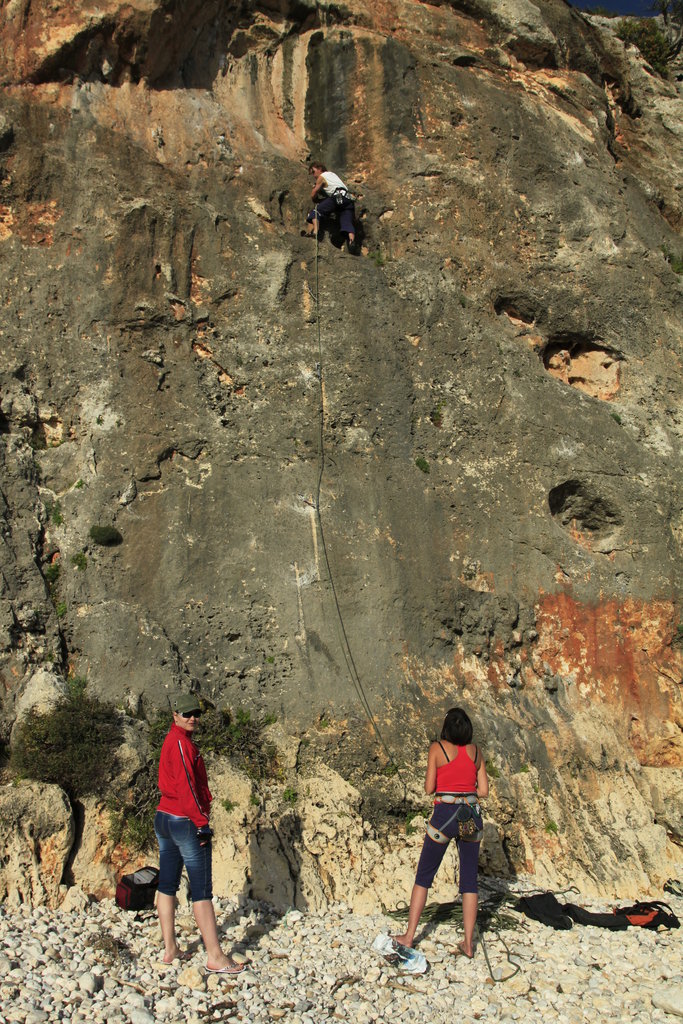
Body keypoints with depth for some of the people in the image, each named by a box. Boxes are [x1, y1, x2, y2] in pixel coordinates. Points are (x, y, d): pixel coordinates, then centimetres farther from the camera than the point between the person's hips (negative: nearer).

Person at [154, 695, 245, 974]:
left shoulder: (172, 740, 13)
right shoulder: (181, 742, -16)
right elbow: (186, 787, -21)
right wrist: (201, 823, -19)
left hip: (163, 817, 10)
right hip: (185, 822, -10)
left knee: (167, 885, 12)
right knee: (202, 890, -5)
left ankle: (170, 949, 21)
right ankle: (215, 957, -1)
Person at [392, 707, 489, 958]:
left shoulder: (437, 748, -3)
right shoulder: (475, 751, 7)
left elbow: (429, 788, -2)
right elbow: (483, 790, 7)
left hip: (445, 815, -3)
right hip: (472, 815, 3)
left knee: (423, 876, 9)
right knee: (469, 879, 12)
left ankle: (408, 936, 13)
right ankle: (468, 943, 14)